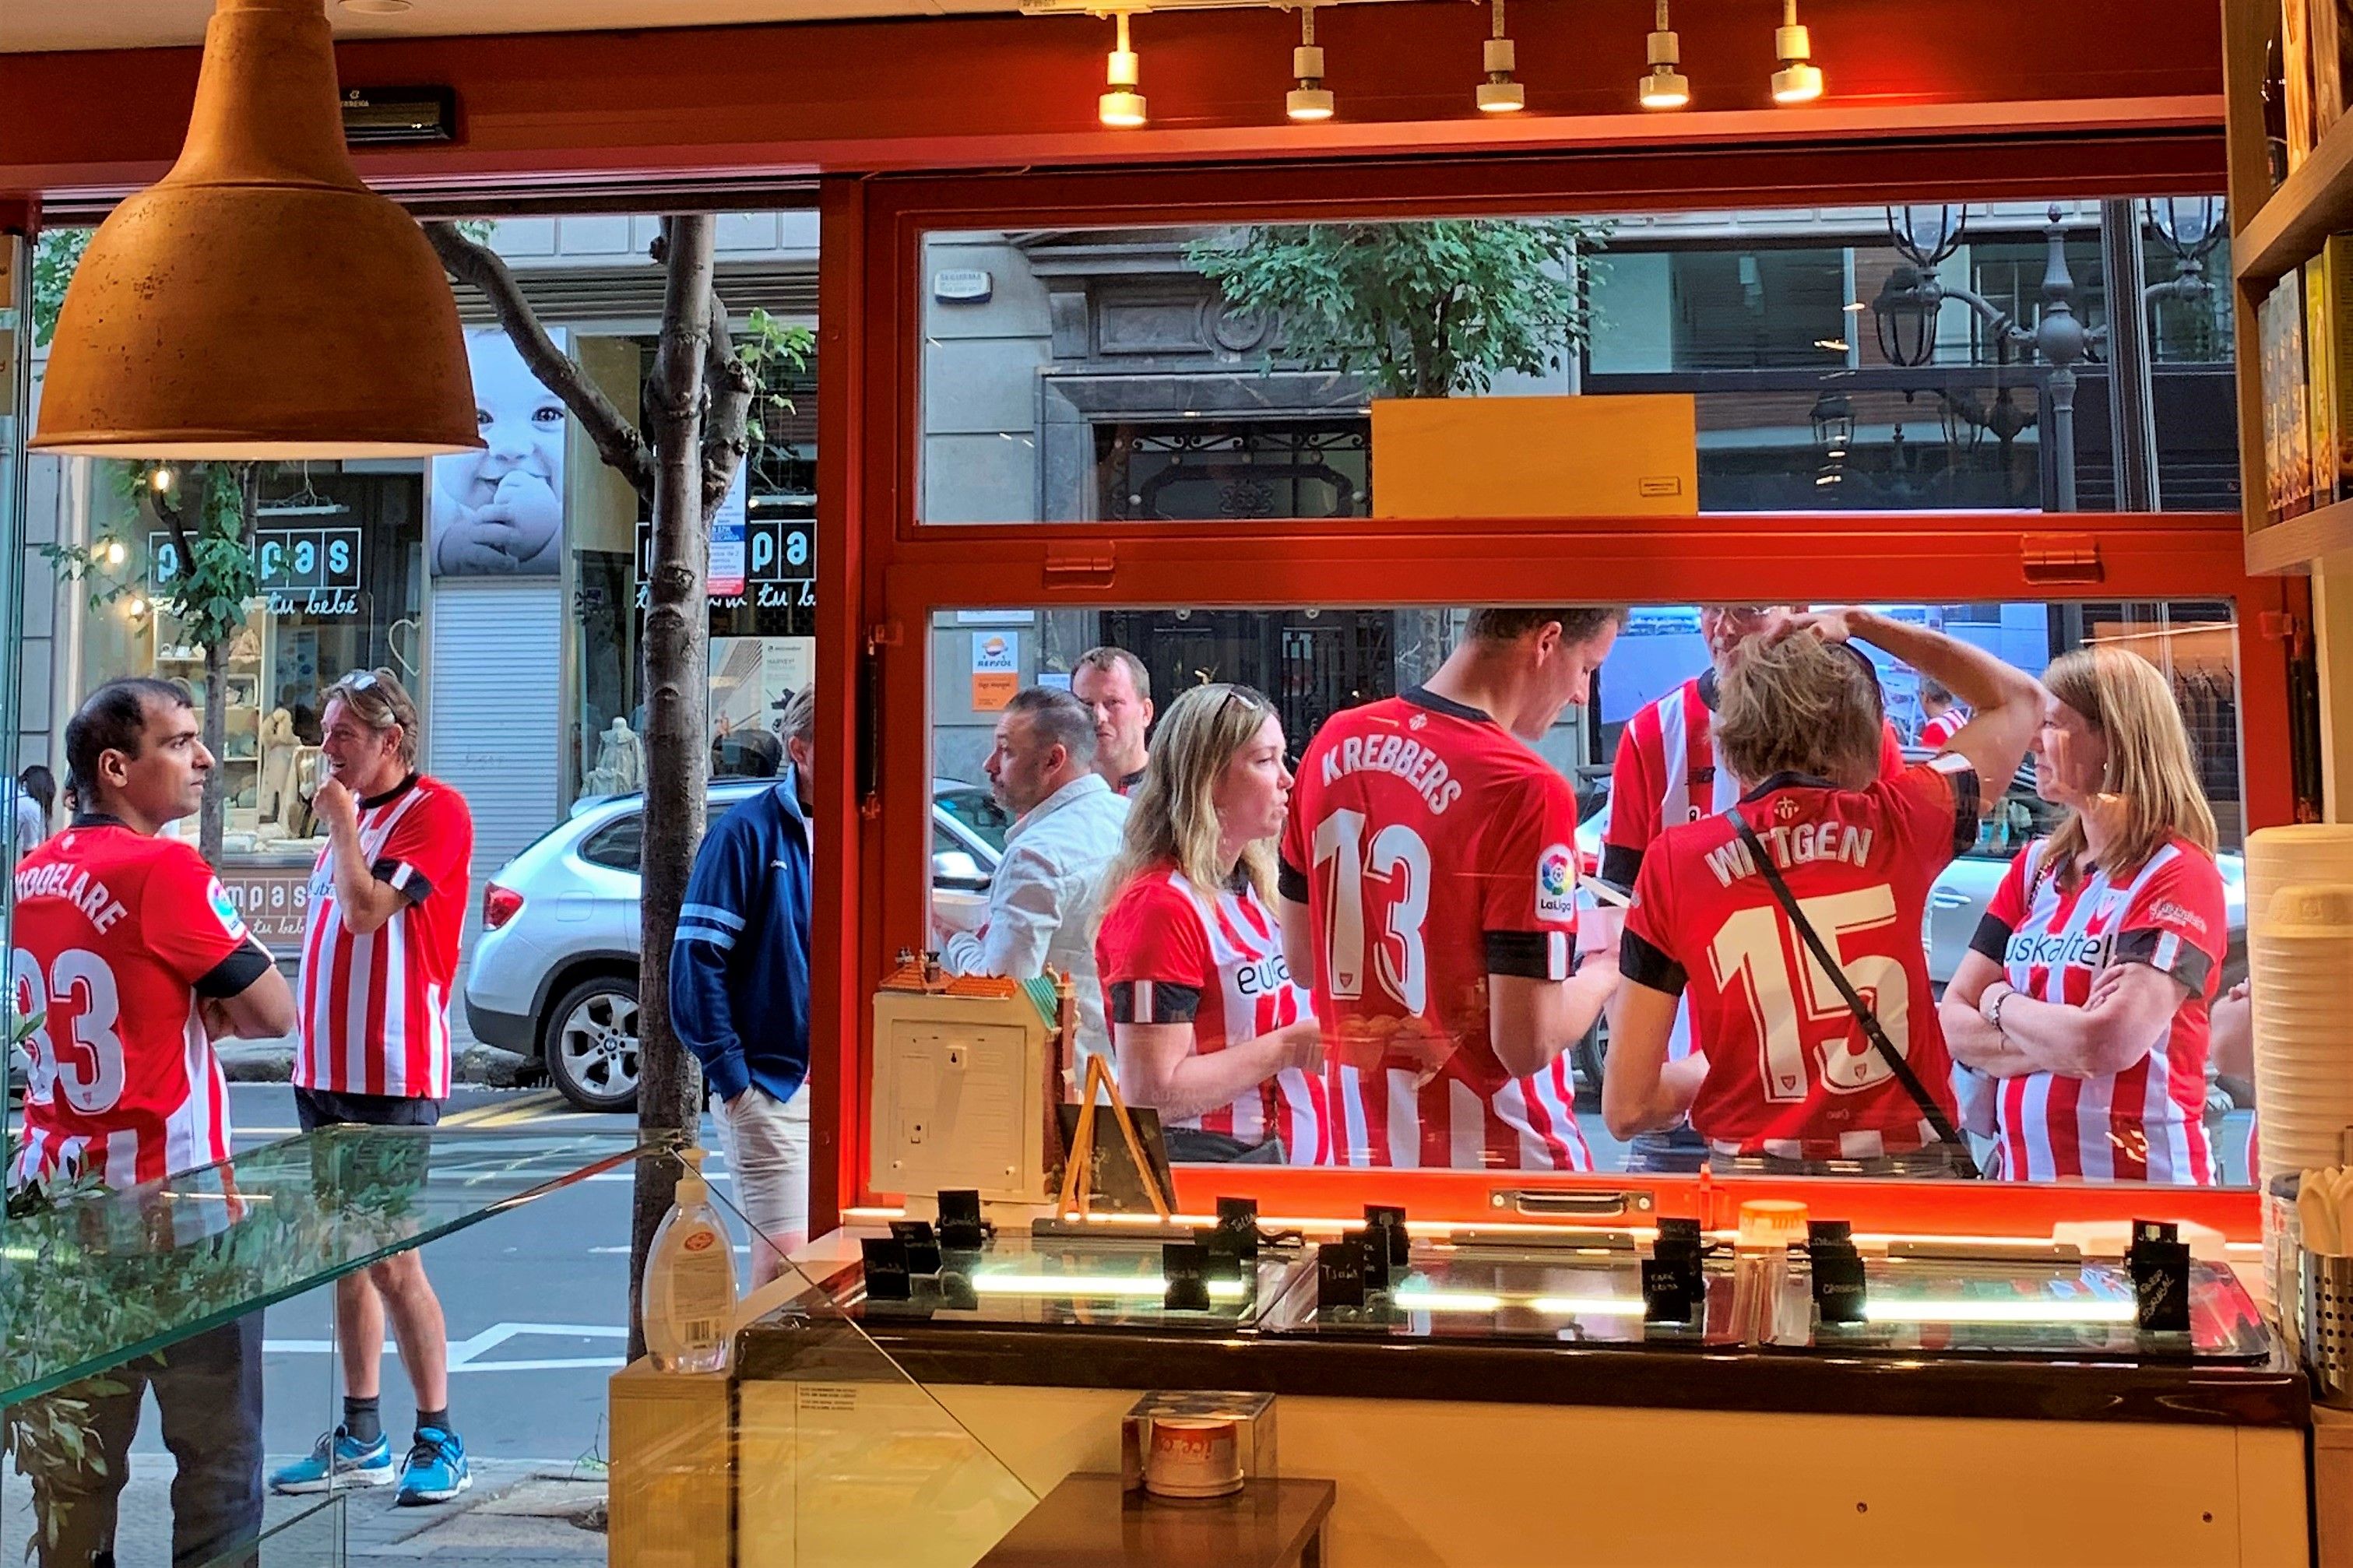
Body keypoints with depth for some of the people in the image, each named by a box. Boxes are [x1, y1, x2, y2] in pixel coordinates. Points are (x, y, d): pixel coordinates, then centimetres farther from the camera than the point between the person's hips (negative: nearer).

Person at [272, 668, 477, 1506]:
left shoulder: (433, 810, -10)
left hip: (392, 1077, -8)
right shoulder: (348, 815, 16)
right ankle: (360, 1440, 22)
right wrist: (311, 1055, 15)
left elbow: (366, 909, -23)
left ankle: (439, 1442, 4)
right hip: (326, 1073, 9)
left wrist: (341, 822, -9)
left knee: (392, 1262, -6)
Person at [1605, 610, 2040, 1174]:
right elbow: (2020, 699, 18)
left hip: (1751, 1172, -1)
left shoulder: (1674, 861, -6)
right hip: (1906, 1168, 1)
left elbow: (1626, 1108, -6)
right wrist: (1862, 623, 17)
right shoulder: (1897, 825, -4)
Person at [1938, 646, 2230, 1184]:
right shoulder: (2035, 865, 6)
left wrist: (2001, 1003, -7)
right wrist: (2062, 1048, -16)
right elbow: (1953, 1023, 1)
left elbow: (2107, 1043, -24)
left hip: (2140, 1183, -6)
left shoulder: (2179, 876, -13)